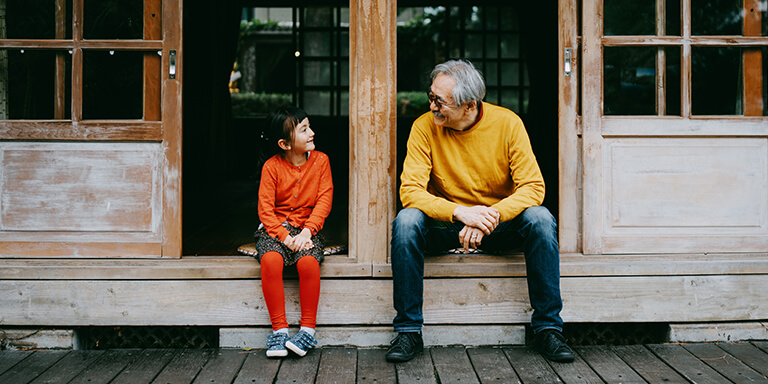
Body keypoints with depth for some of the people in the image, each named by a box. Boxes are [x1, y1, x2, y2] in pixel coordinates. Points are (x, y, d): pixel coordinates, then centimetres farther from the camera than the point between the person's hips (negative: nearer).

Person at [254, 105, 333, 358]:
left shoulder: (320, 160, 1)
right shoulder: (272, 166, -3)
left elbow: (324, 200, -4)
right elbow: (265, 208, -7)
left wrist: (306, 232, -17)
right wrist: (285, 237, -20)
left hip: (307, 227, 1)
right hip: (275, 227, 0)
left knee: (308, 261, -31)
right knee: (270, 260, -32)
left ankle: (308, 330, -17)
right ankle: (279, 329, -21)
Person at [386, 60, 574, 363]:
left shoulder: (507, 123, -11)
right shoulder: (425, 127, -11)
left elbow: (533, 187, -15)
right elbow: (410, 191, -17)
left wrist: (491, 216, -32)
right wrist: (460, 212, -33)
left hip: (499, 225, 0)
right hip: (445, 226, 0)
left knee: (540, 219, -28)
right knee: (406, 221, -29)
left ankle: (548, 327, -17)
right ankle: (408, 331, -20)